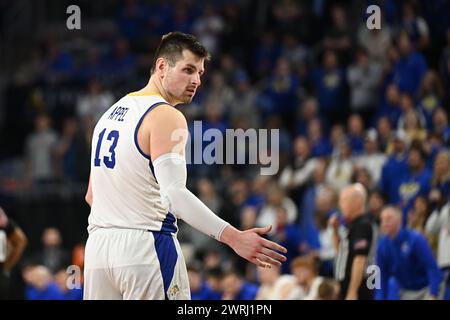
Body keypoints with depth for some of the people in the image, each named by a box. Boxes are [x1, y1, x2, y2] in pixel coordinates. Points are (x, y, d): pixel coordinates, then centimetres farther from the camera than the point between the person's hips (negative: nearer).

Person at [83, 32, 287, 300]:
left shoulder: (111, 113, 17)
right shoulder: (167, 117, -10)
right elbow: (174, 194, -24)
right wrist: (233, 237, -30)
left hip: (97, 245, 8)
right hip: (146, 245, -8)